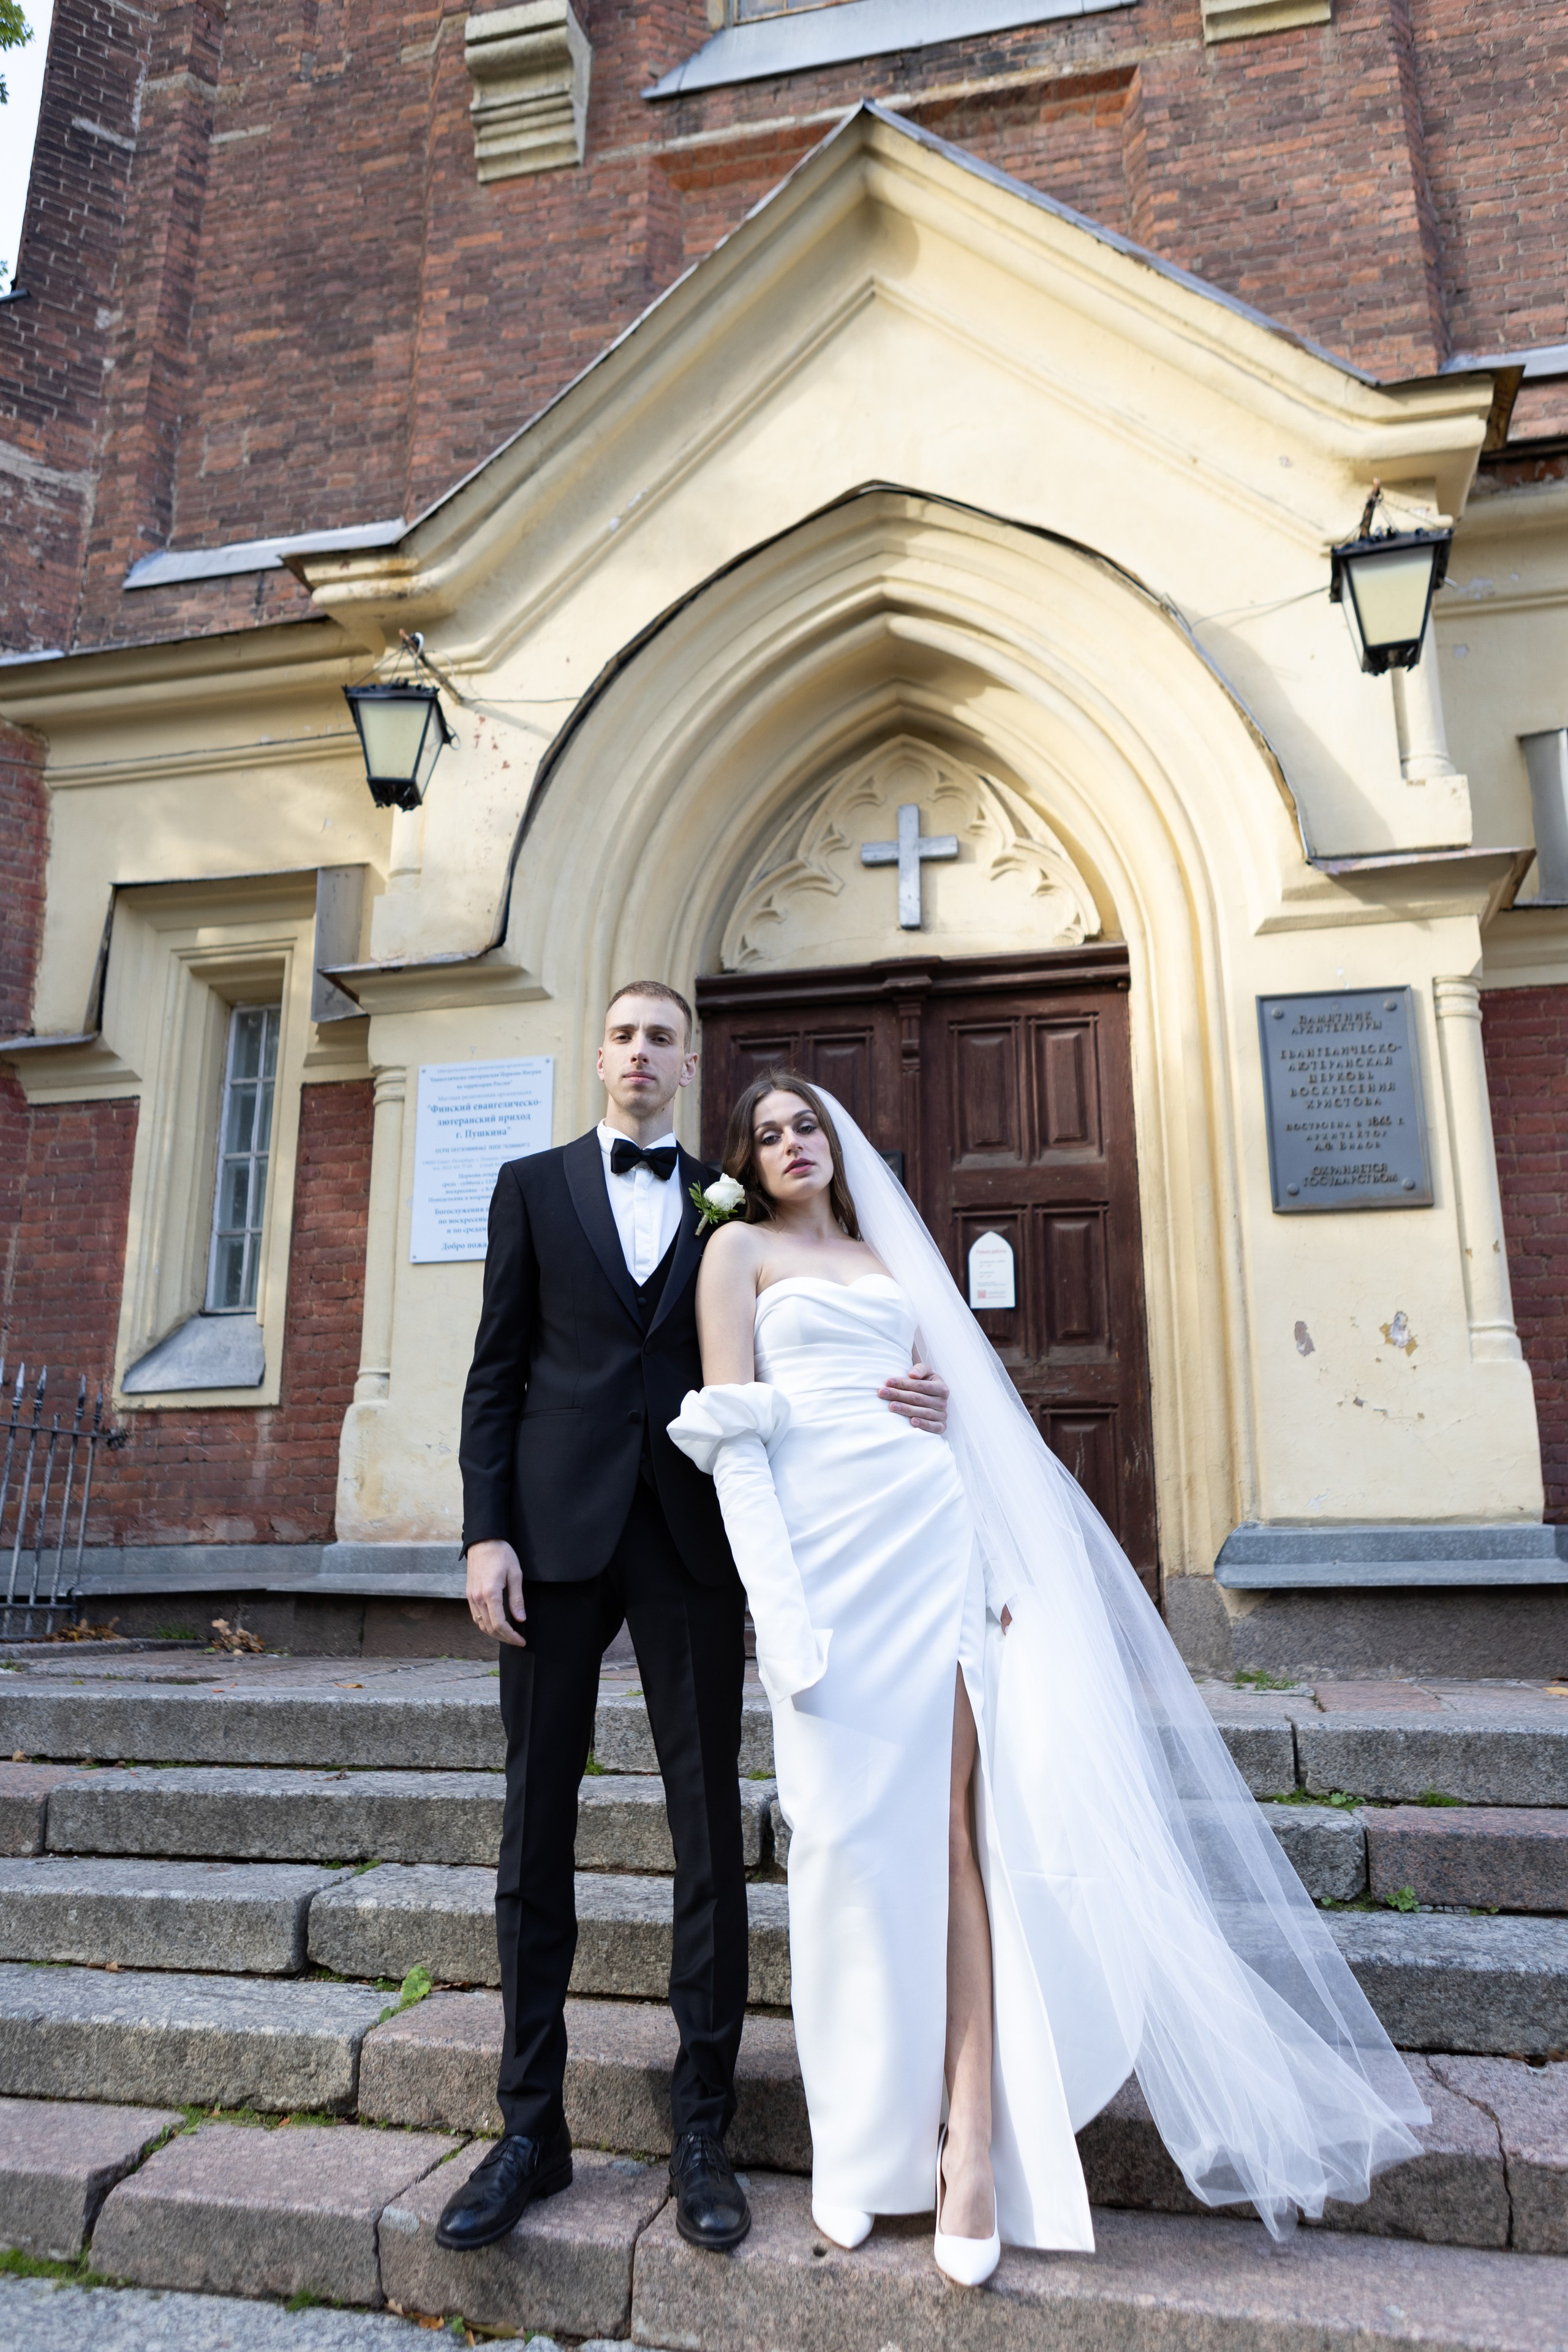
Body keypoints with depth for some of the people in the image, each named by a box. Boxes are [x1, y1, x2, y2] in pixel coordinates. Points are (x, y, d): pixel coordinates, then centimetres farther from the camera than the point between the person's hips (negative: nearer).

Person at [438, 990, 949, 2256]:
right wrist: (487, 1531, -4)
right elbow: (497, 1372, 6)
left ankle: (702, 2129, 19)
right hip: (557, 1530, 0)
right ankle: (532, 2125, 21)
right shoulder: (533, 1186, 10)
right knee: (537, 1822, 6)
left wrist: (901, 1400, -7)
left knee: (710, 1827, 5)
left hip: (691, 1537, 1)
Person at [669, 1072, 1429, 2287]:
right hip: (823, 1534, -3)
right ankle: (858, 2142, 15)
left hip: (932, 1530, 3)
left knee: (954, 1819, -4)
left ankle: (971, 2142, 2)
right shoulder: (739, 1250, 8)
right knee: (853, 1829, 0)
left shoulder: (888, 1254, 21)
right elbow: (731, 1427, -2)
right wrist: (778, 1598, -12)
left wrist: (993, 1564, 8)